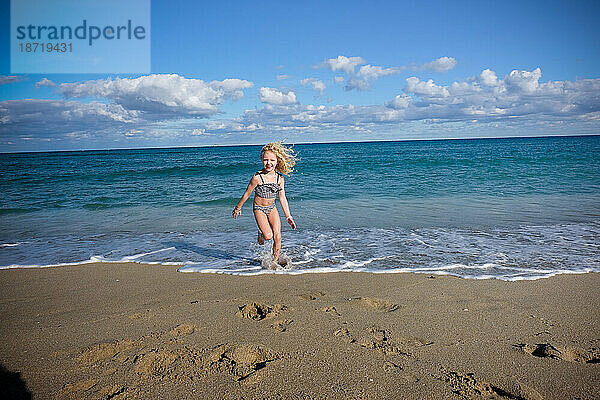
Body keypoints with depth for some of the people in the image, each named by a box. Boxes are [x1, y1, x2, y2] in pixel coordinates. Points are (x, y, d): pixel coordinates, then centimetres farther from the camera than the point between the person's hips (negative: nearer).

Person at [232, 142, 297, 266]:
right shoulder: (257, 177, -20)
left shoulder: (280, 178, -8)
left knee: (277, 237, -4)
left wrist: (288, 216, 2)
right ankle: (261, 233, 19)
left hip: (272, 208, 4)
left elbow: (282, 198, 1)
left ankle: (275, 261, 15)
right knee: (268, 236, -18)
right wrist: (238, 208, 4)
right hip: (259, 208, -4)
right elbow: (247, 194, -7)